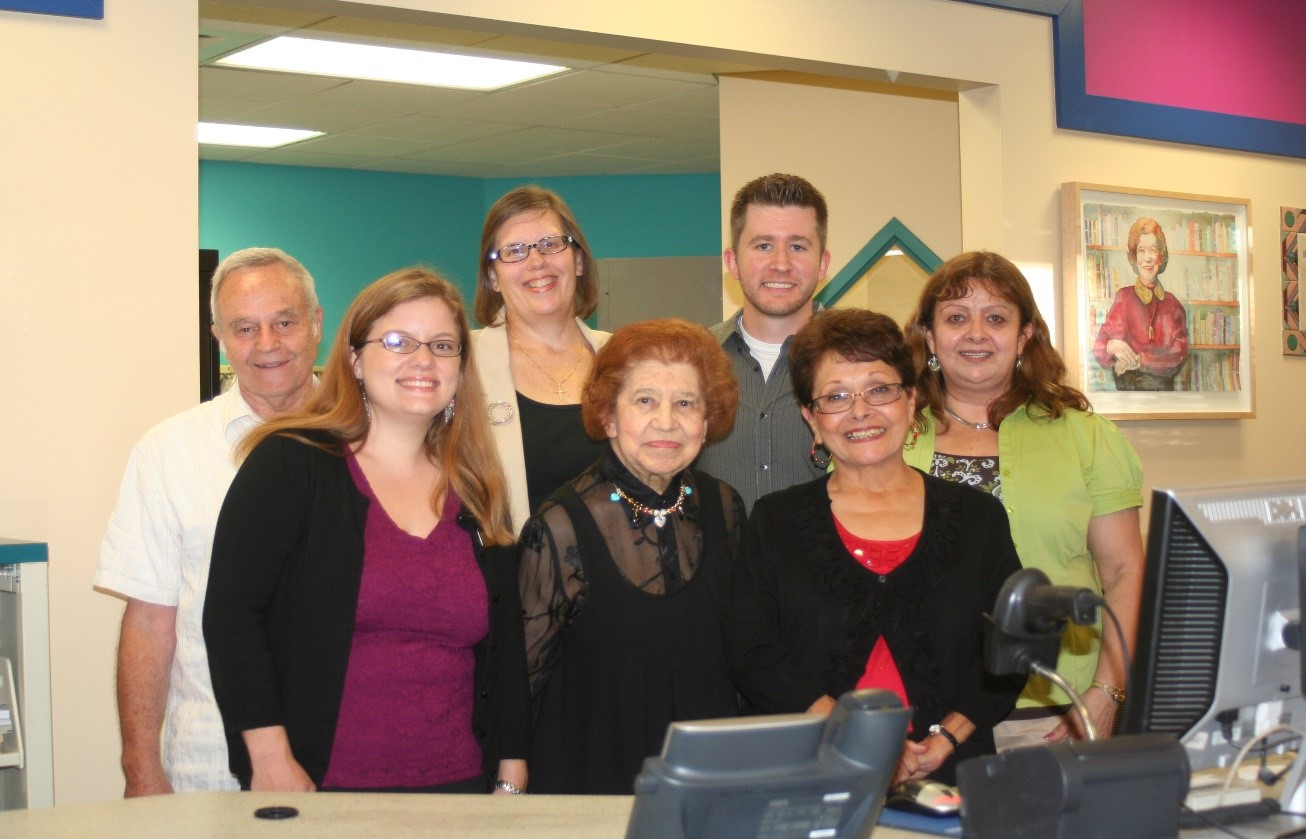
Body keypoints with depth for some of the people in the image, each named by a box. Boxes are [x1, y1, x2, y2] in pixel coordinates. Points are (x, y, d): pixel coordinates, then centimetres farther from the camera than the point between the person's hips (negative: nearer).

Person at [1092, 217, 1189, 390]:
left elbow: (1179, 353, 1)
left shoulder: (1172, 303, 10)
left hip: (1164, 392, 1)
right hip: (1128, 391, -1)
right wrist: (1112, 347, -25)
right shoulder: (1124, 297, 4)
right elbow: (1100, 348, -2)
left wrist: (1139, 360, -12)